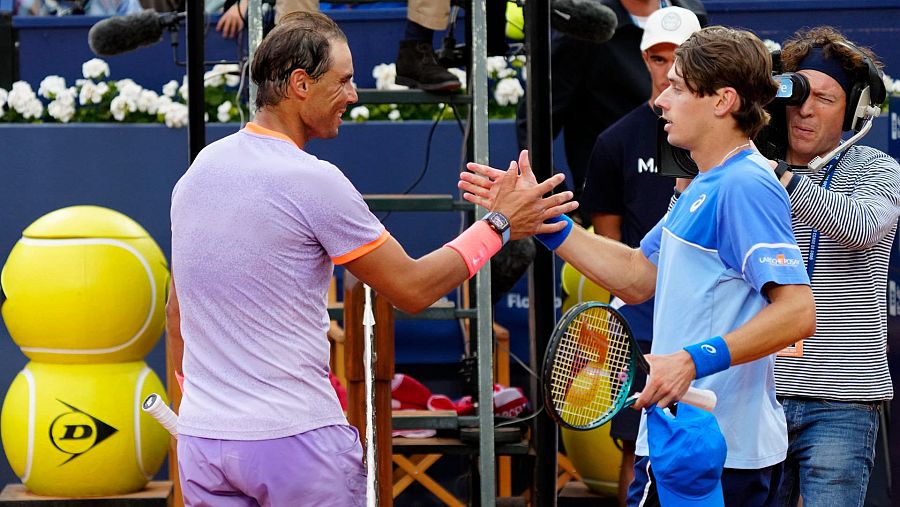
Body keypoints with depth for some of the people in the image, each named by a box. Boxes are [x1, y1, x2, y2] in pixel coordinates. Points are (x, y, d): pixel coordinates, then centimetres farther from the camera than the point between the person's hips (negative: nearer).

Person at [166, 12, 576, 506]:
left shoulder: (196, 171, 8)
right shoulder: (314, 181, -13)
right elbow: (412, 289, -6)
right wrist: (499, 224, 2)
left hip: (200, 441, 7)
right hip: (295, 438, -6)